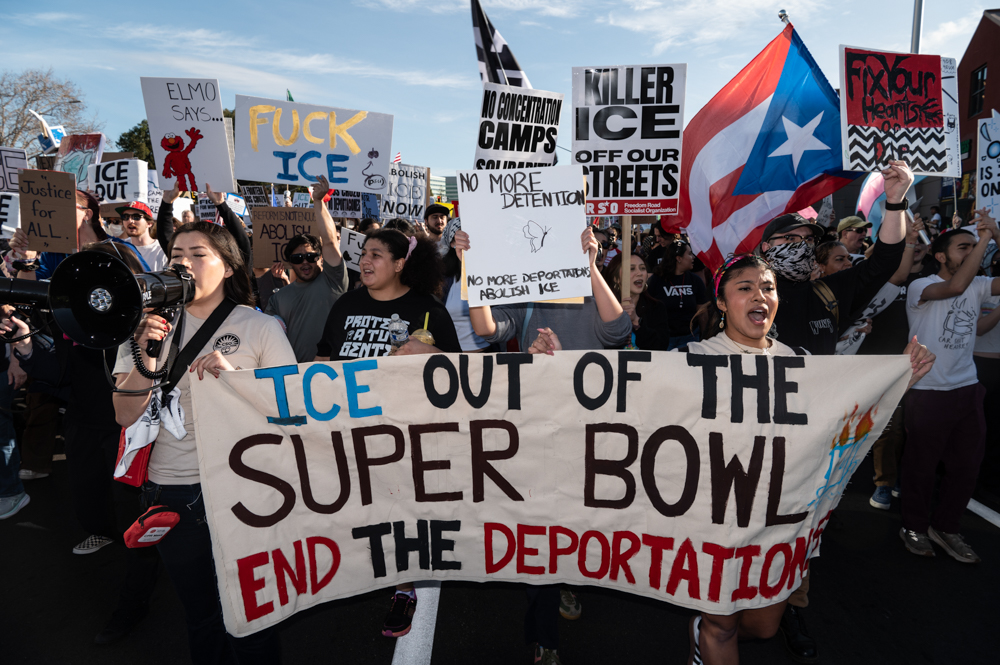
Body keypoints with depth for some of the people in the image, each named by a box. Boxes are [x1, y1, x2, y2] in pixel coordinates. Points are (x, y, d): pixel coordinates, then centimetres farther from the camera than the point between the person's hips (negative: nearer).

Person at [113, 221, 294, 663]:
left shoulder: (260, 326, -3)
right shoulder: (148, 327, 5)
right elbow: (126, 416, -2)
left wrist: (236, 378, -21)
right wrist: (146, 358, -17)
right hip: (172, 490, 3)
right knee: (199, 614, 19)